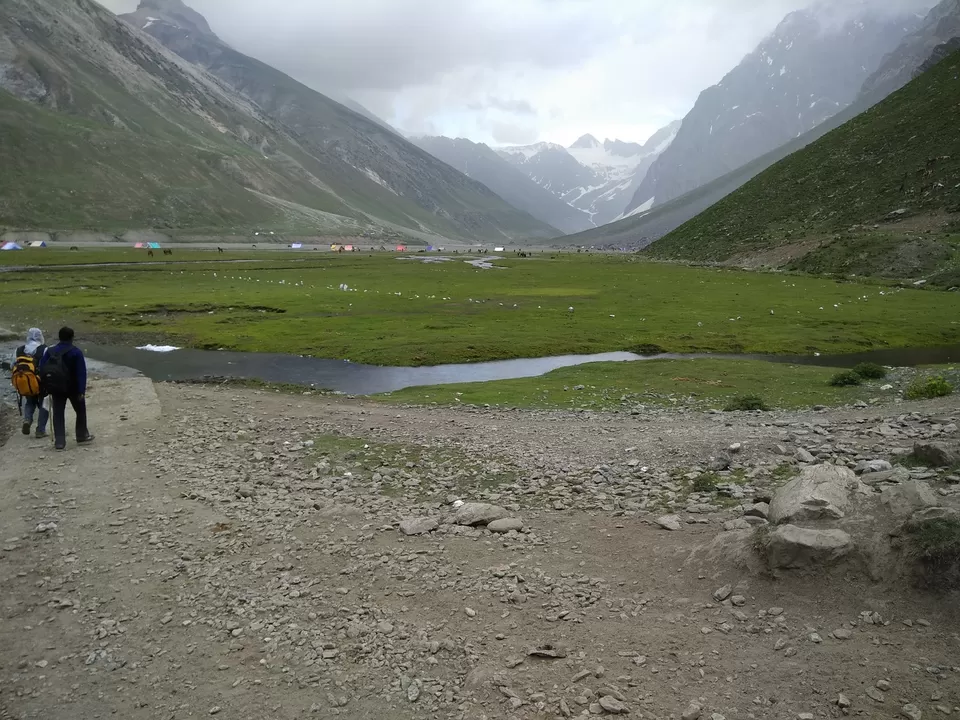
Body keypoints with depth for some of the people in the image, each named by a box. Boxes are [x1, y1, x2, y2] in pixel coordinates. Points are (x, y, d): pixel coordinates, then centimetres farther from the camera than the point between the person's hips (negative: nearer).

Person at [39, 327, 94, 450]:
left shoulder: (50, 351, 2)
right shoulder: (76, 352, -12)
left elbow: (42, 370, 3)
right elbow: (81, 373, -18)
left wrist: (46, 387, 8)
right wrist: (82, 390, -17)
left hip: (56, 388, 4)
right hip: (73, 388, -3)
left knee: (58, 413, 7)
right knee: (80, 411, 15)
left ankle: (59, 441, 2)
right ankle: (82, 436, 21)